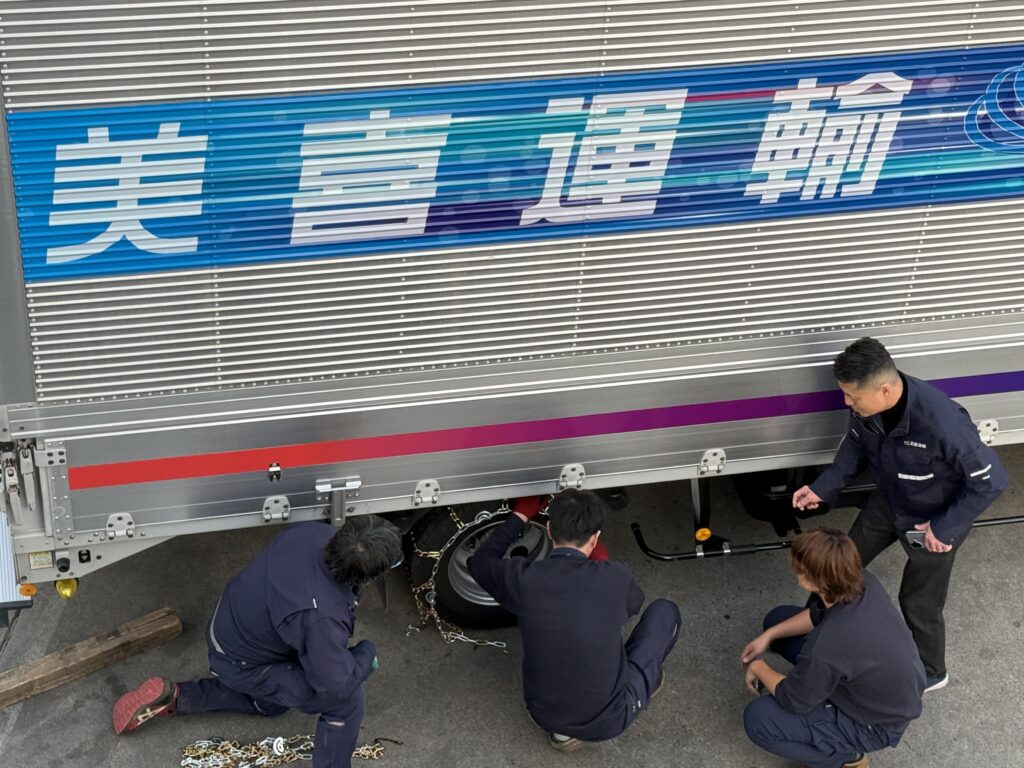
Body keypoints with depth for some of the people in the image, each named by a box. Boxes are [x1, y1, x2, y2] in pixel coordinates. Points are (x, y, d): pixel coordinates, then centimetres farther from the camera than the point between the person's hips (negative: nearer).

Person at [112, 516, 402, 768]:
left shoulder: (316, 532, -22)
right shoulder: (319, 616, -42)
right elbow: (337, 684, -30)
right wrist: (367, 652, -12)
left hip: (231, 621, 8)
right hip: (240, 662, -8)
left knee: (270, 704, 34)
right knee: (345, 699, -15)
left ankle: (169, 697, 33)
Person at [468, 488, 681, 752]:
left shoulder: (524, 580, -15)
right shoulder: (614, 577, -17)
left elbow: (479, 561, 9)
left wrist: (519, 518, 18)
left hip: (544, 715, 2)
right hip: (608, 721, -2)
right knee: (664, 611, 12)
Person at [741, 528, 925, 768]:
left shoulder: (827, 647, -41)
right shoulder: (864, 583, -20)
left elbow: (792, 700, -20)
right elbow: (820, 615, 5)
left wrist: (758, 668, -2)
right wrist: (769, 635, 0)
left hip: (875, 724, -7)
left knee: (757, 718, -11)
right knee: (778, 619, 7)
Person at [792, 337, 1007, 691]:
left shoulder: (941, 422, -43)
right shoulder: (865, 405, -23)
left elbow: (991, 480, -29)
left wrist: (944, 528, -24)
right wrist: (822, 488, -5)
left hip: (934, 519, -6)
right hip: (889, 502, 6)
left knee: (918, 603, 11)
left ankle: (929, 672, 40)